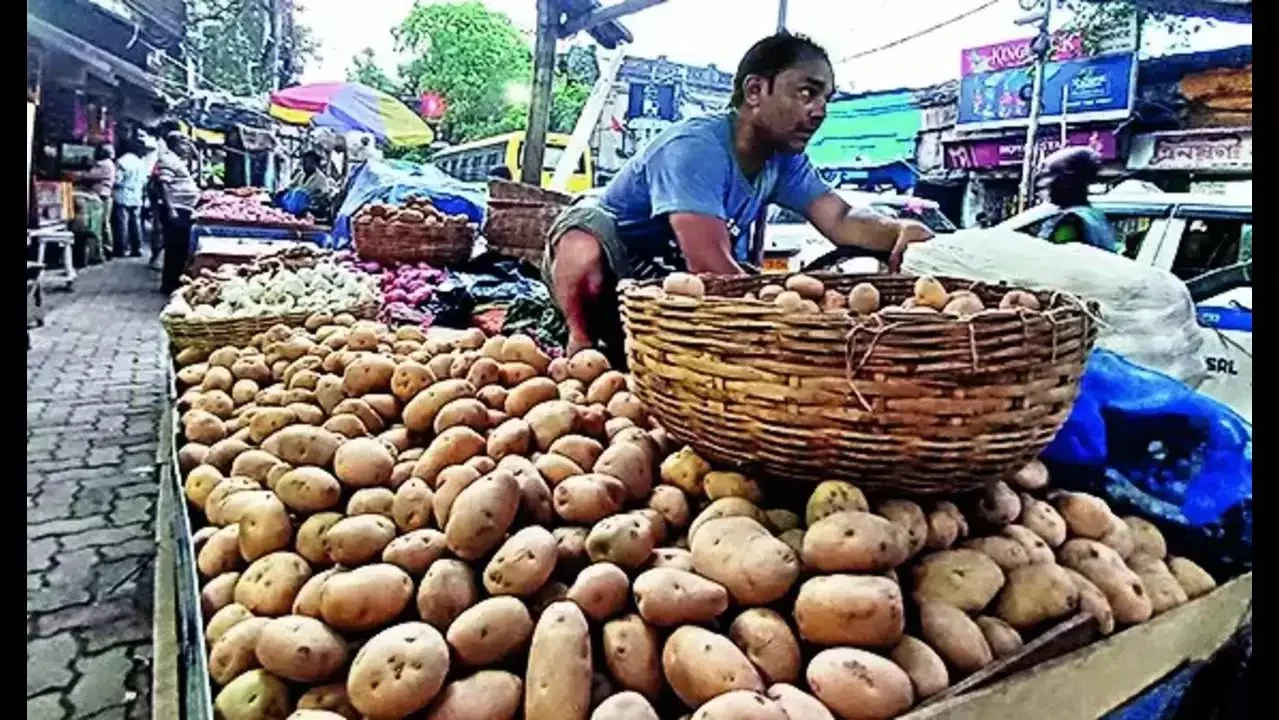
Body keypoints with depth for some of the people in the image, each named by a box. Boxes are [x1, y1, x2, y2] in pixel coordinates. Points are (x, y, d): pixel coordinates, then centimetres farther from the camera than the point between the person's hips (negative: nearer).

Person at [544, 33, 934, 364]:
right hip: (611, 270, -8)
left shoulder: (785, 158, -5)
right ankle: (584, 343, -13)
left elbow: (840, 220, -12)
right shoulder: (694, 147, -30)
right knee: (586, 237, -41)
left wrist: (899, 230, -34)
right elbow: (709, 265, -40)